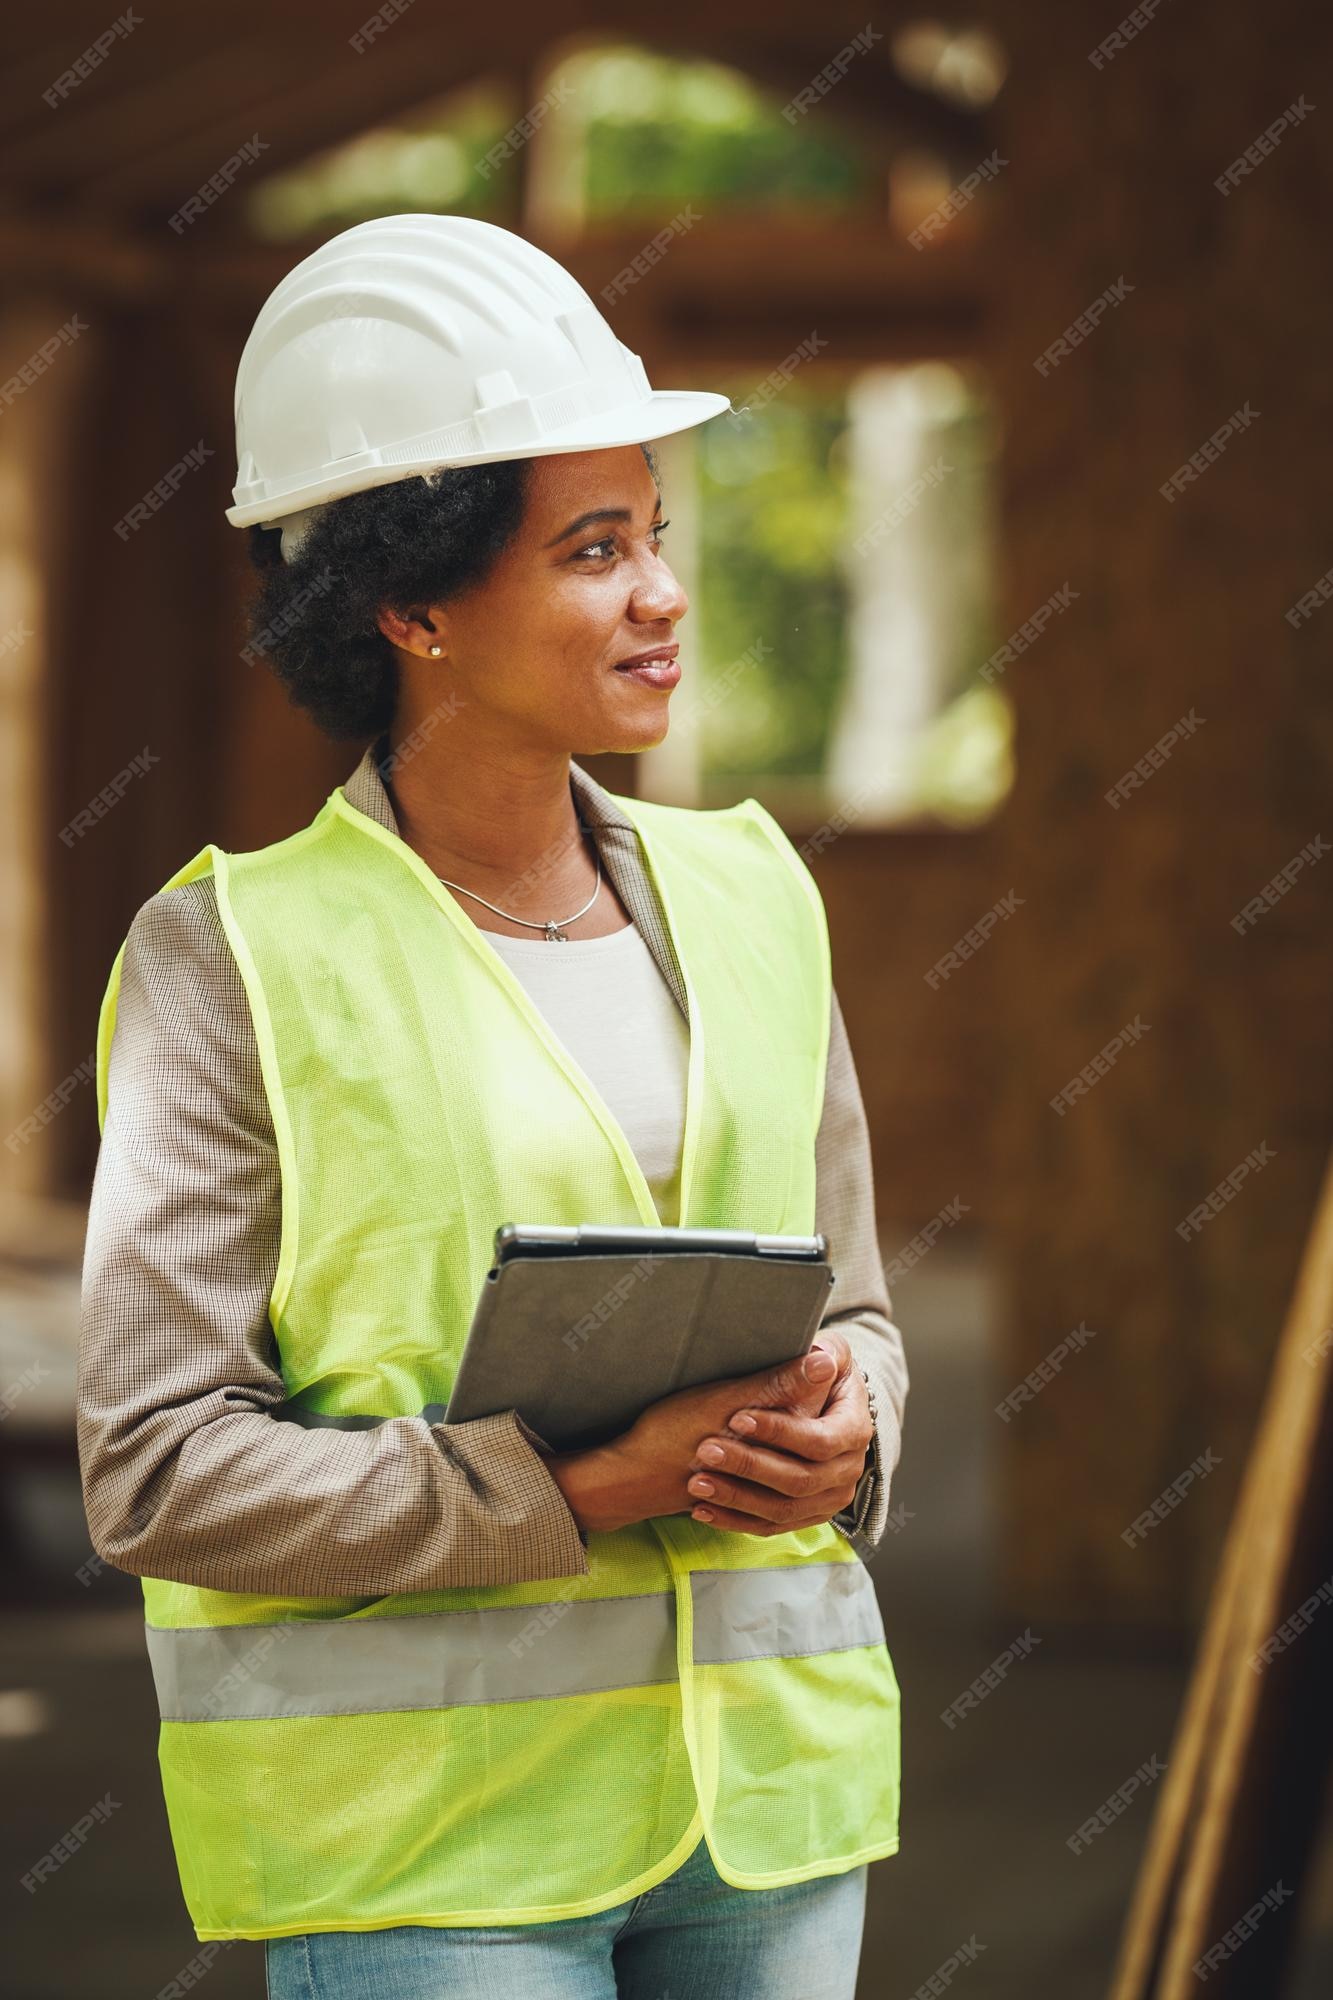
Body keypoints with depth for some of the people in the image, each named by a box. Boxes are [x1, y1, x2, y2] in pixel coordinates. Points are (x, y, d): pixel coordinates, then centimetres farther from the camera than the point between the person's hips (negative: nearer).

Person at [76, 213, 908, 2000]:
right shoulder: (238, 960, -6)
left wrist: (840, 1430, -5)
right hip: (425, 1838, -5)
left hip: (760, 1781, 5)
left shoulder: (744, 898, 10)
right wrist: (580, 1493, -18)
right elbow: (158, 1470, -10)